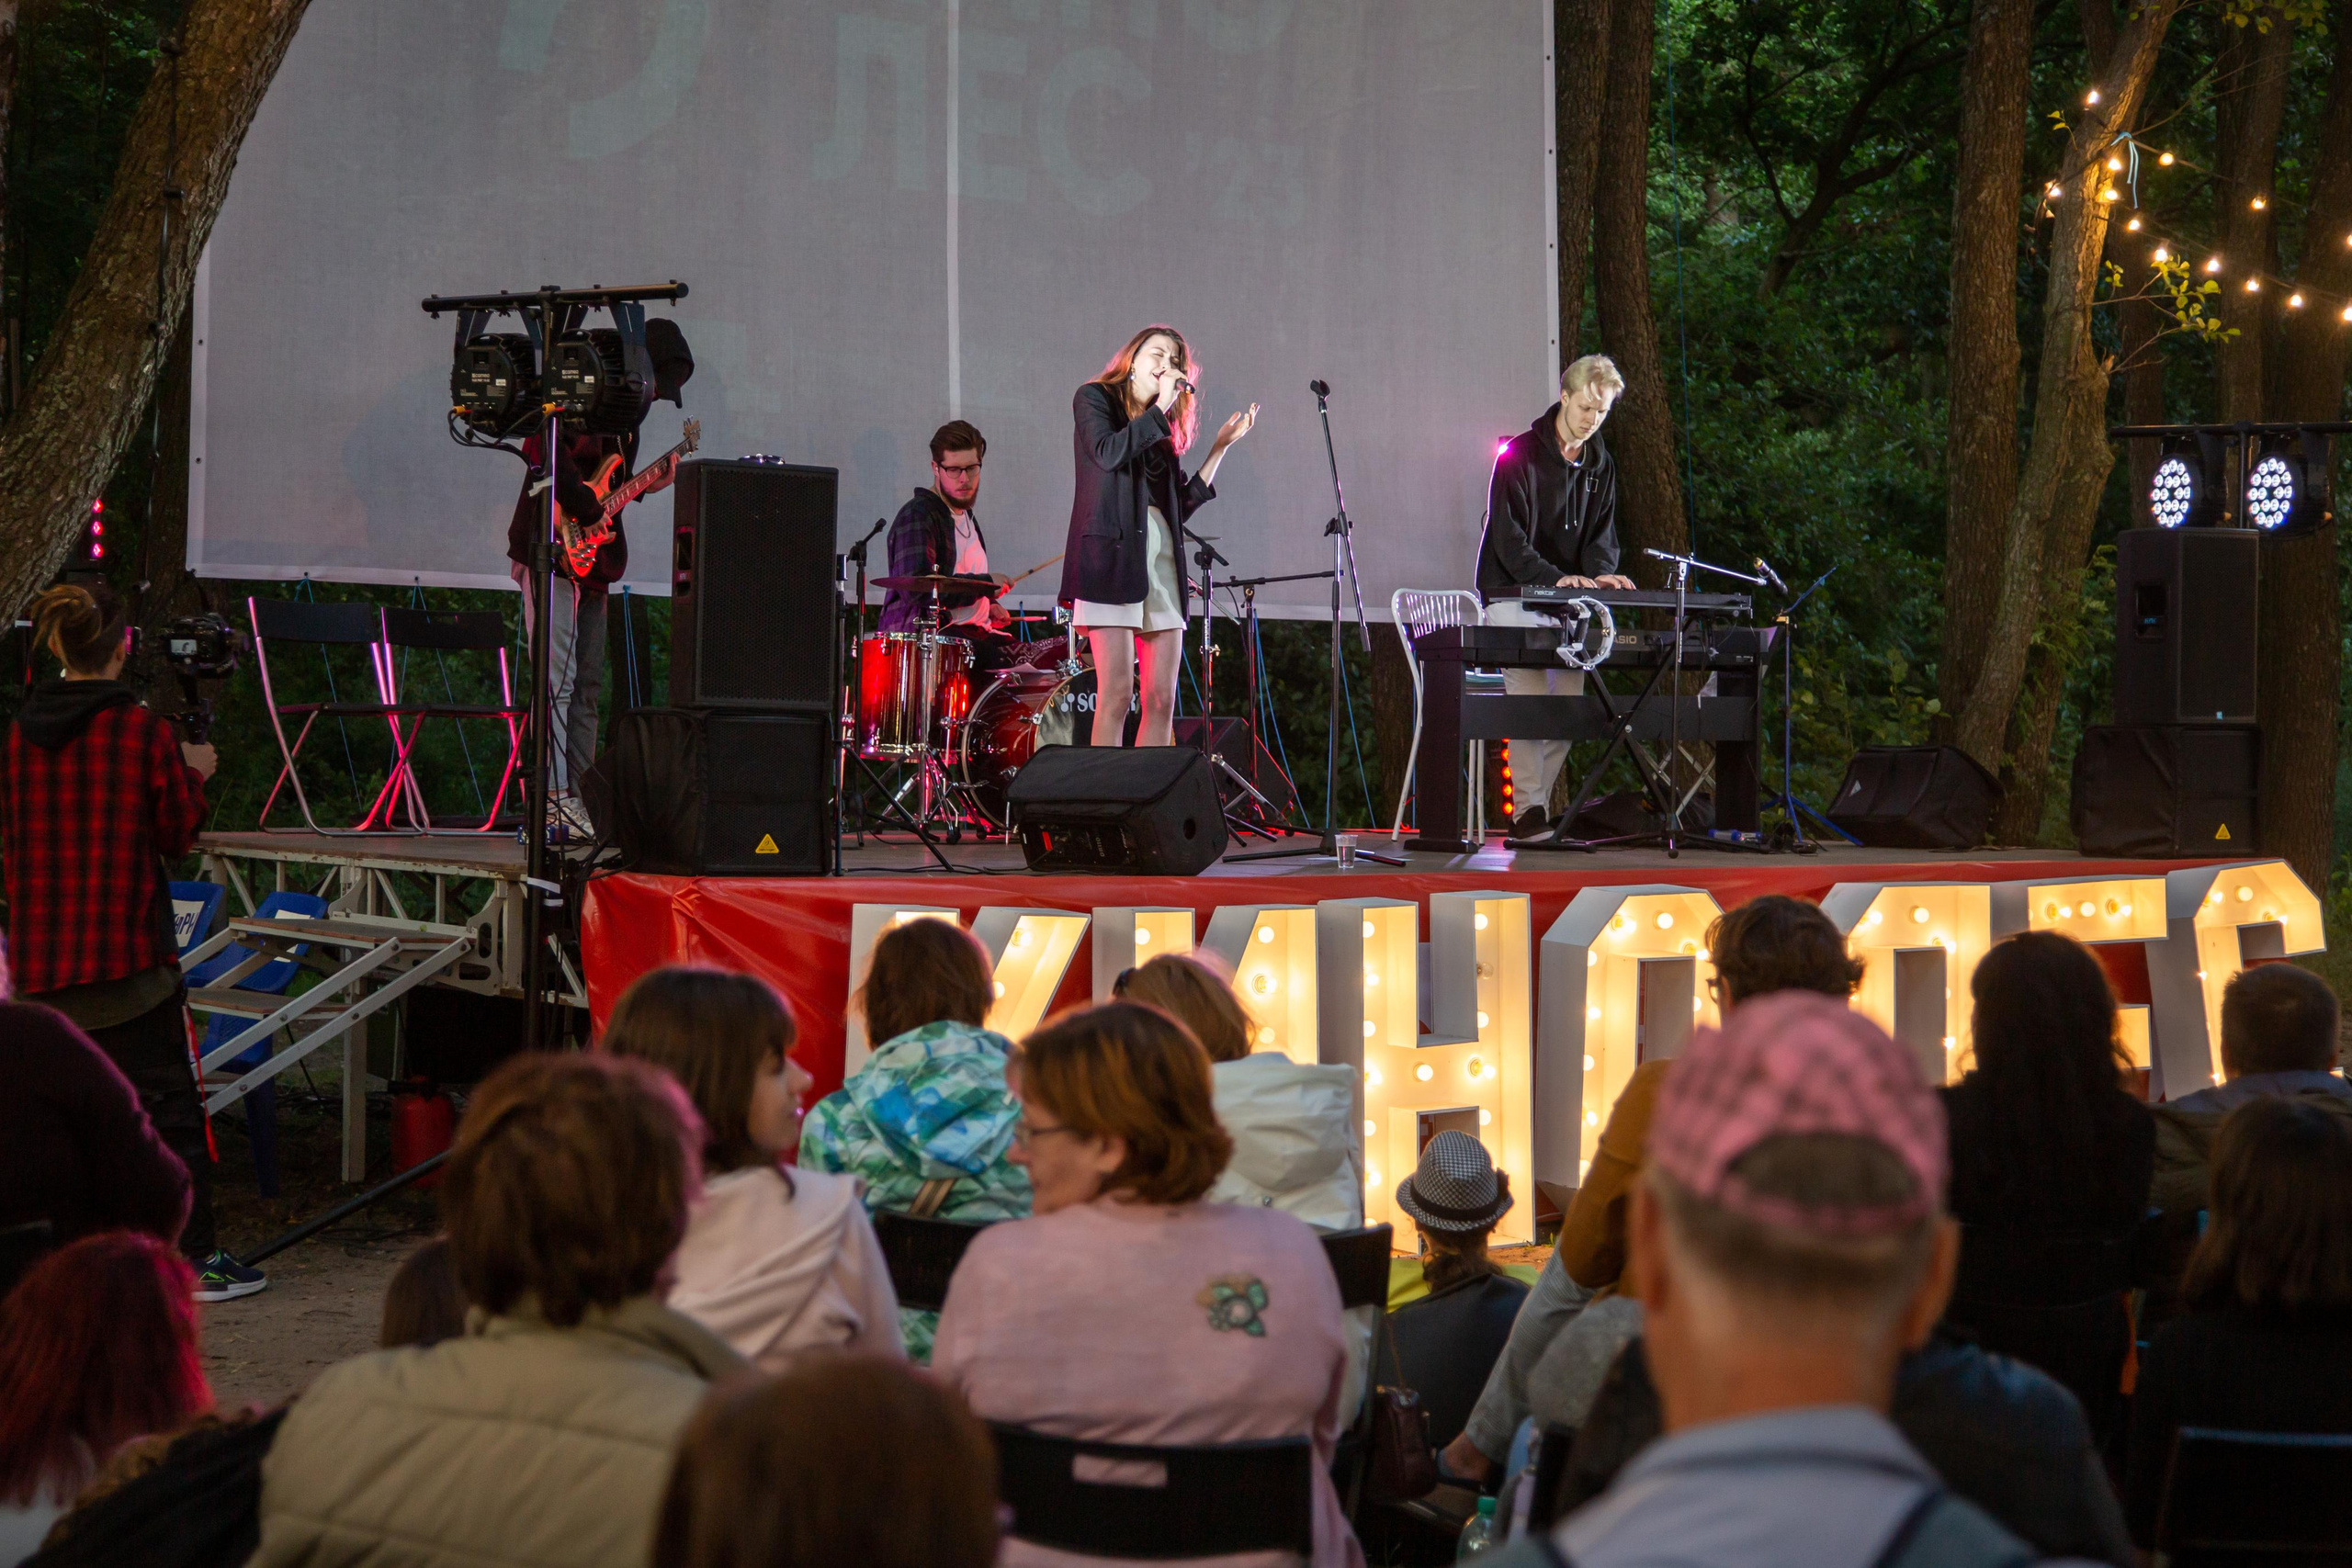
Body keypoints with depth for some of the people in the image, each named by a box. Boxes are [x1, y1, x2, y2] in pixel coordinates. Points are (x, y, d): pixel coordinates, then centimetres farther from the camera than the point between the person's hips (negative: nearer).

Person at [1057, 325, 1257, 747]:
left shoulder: (1163, 427, 22)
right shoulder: (1095, 398, 7)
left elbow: (1183, 503, 17)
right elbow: (1107, 452, -13)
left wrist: (1222, 445, 17)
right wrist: (1160, 408, -7)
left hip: (1162, 559, 6)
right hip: (1112, 554, -6)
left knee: (1162, 700, 0)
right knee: (1116, 695, -13)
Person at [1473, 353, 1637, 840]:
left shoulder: (1601, 464, 11)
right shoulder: (1520, 454, -8)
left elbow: (1601, 531, 10)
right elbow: (1508, 537, -15)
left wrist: (1602, 573, -13)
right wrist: (1556, 578, -28)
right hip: (1514, 597, -6)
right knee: (1530, 701, -16)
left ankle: (1540, 804, 9)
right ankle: (1528, 810, -17)